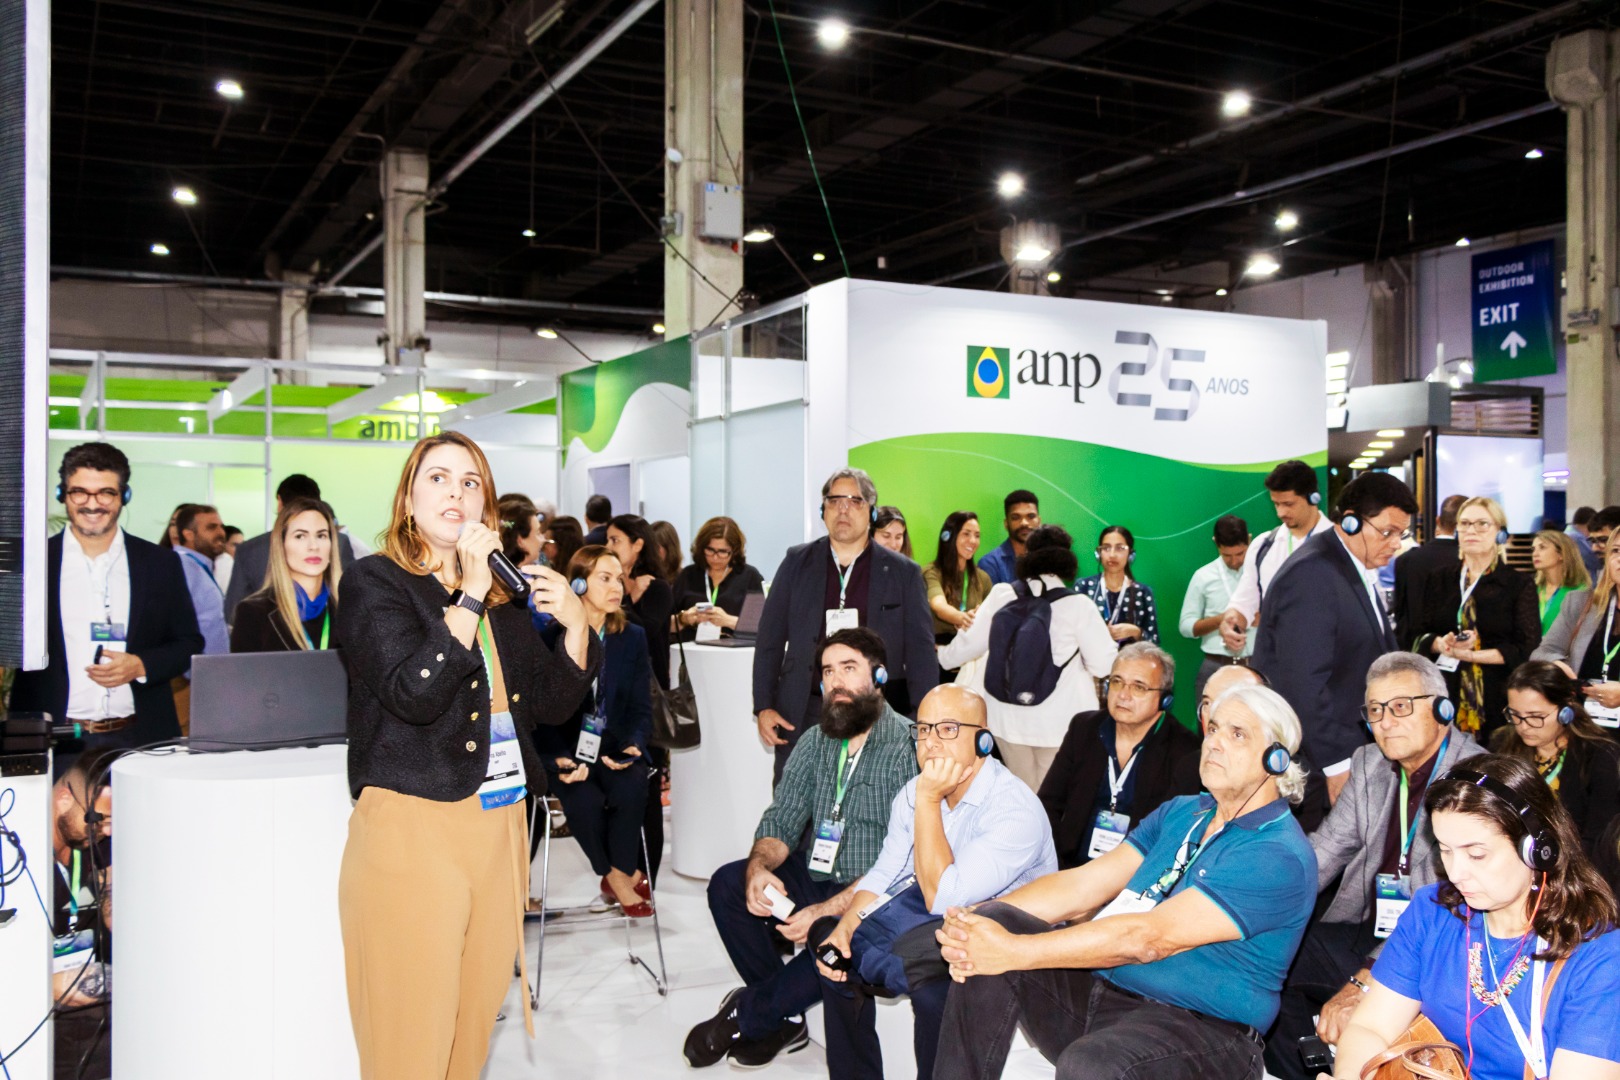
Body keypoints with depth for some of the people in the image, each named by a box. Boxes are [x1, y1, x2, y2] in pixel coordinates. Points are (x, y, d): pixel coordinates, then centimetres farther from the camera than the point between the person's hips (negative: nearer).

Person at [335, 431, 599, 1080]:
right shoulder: (373, 583, -2)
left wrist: (575, 625, 0)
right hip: (410, 830, -6)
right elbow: (416, 693, -17)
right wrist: (470, 595, -17)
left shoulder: (502, 595, 16)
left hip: (498, 827, 6)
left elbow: (552, 704, 15)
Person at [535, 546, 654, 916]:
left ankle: (617, 875, -9)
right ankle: (623, 876, -5)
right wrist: (559, 758, -20)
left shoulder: (633, 637, 7)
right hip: (565, 748, -2)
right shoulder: (551, 636, -3)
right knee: (585, 800, -31)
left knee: (631, 788, -31)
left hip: (615, 746, 2)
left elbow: (641, 708, 6)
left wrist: (633, 746, -15)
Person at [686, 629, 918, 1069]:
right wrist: (758, 867, -18)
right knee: (727, 884, -11)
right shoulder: (816, 742, 7)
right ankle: (782, 1018, -2)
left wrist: (827, 912, -28)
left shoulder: (908, 749, -16)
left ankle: (742, 1016, -7)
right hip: (815, 881, 7)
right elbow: (781, 821, 5)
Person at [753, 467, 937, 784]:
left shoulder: (903, 573, 6)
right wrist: (764, 707, 2)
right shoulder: (797, 563, 10)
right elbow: (770, 641, 10)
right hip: (804, 715, 1)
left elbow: (921, 651, 3)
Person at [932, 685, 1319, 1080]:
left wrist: (1014, 950, -24)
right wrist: (978, 920, -12)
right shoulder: (1180, 813, 14)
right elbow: (1081, 885, 5)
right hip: (1101, 989, 8)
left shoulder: (1280, 857, -13)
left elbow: (1149, 938, -21)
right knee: (996, 921, -15)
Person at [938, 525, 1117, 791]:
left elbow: (970, 644, 5)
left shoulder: (1001, 595, -5)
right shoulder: (1078, 606, -13)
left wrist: (943, 655, 25)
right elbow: (1103, 665, -12)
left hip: (1007, 714, 3)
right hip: (1060, 720, -3)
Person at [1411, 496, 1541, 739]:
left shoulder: (1520, 584, 4)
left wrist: (1471, 655, -13)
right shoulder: (1439, 579, 13)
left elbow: (1527, 649, -5)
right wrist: (1442, 644, -13)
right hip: (1445, 695, 2)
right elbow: (1420, 635, 9)